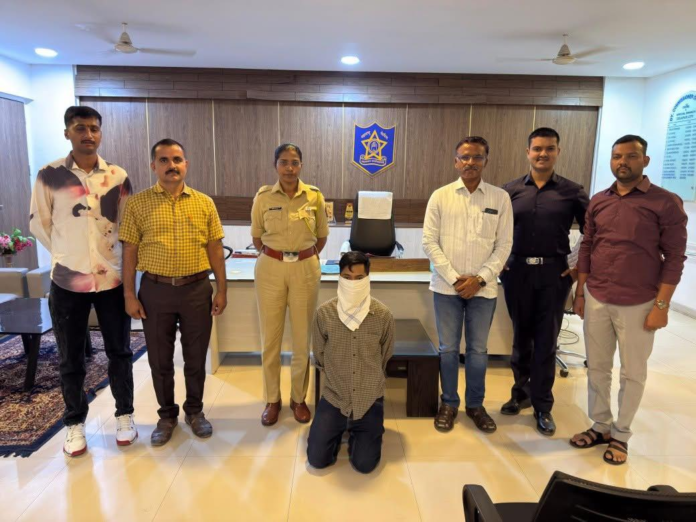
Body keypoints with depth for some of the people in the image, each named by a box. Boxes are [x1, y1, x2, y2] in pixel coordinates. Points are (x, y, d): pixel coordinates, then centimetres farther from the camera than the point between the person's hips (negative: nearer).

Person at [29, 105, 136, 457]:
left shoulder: (118, 176, 0)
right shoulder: (49, 175, -2)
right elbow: (38, 224, 5)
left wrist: (113, 256, 6)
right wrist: (67, 254, 7)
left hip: (112, 278, 1)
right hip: (68, 280, 0)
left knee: (119, 352, 11)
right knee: (70, 358, 11)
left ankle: (124, 415, 28)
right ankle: (74, 423, 29)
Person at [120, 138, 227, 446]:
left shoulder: (204, 203, 4)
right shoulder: (138, 203, 0)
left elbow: (215, 249, 4)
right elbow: (130, 252, 0)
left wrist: (221, 290, 2)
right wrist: (129, 295, -4)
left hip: (197, 288, 1)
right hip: (155, 290, 0)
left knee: (196, 357, 11)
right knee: (160, 359, 11)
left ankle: (195, 411, 32)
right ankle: (167, 415, 31)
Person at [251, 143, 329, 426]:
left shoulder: (315, 196, -1)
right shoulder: (263, 196, -1)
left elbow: (322, 236, 10)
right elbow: (256, 236, 9)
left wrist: (304, 257, 10)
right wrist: (274, 256, 10)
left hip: (305, 269, 0)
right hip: (270, 269, 0)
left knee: (303, 338, 7)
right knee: (270, 337, 7)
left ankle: (299, 398, 26)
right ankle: (272, 399, 24)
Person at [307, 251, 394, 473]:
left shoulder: (384, 315, -13)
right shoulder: (324, 313, -12)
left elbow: (384, 358, 4)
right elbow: (319, 357, 4)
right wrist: (336, 381, 9)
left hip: (369, 398, 0)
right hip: (334, 396, 1)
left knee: (365, 465, -2)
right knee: (317, 460, -1)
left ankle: (363, 429, 29)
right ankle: (340, 429, 29)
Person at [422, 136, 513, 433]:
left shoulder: (500, 198, 2)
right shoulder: (440, 196, 0)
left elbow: (504, 245, 0)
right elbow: (430, 242, -3)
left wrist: (480, 279, -10)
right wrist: (454, 278, -11)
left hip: (483, 287, 1)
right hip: (447, 286, 0)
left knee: (478, 349, 12)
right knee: (448, 348, 10)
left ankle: (475, 404, 30)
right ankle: (449, 403, 28)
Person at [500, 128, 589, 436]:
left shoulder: (572, 191, 0)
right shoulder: (510, 190, 3)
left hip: (554, 273, -1)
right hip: (517, 271, 2)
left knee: (546, 341, 4)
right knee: (521, 337, 13)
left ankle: (542, 406, 17)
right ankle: (521, 391, 31)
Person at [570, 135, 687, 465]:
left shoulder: (666, 203, -8)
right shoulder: (598, 202, 5)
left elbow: (674, 257, -8)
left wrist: (661, 306, -11)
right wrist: (580, 293, 7)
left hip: (638, 305, -4)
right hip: (596, 300, 4)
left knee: (633, 373, 11)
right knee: (597, 368, 14)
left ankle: (621, 434, 28)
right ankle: (600, 426, 31)